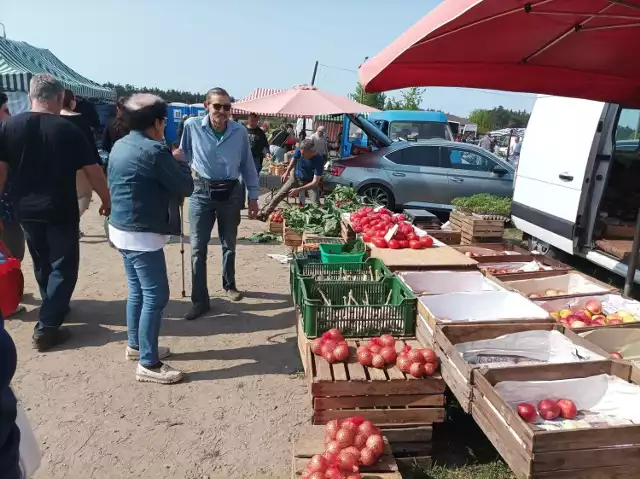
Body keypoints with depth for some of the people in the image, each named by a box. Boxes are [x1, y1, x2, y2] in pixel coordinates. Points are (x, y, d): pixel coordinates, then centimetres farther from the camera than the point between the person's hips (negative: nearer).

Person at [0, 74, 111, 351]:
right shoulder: (68, 129, -10)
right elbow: (93, 171, -10)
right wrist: (107, 201, 3)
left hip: (26, 210, 5)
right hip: (61, 211, -4)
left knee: (42, 265, 22)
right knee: (63, 267, 5)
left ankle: (53, 310, 39)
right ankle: (47, 328, 2)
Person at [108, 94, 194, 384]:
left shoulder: (119, 146, 9)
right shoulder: (154, 151, -19)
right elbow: (185, 188, -14)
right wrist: (181, 164, 5)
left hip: (120, 229, 10)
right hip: (142, 235, -10)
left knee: (138, 291, 20)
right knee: (156, 296, -3)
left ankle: (136, 346, 34)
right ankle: (148, 364, 3)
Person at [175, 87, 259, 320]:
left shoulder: (240, 132, -5)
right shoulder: (192, 126, -7)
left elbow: (248, 165, 4)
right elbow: (184, 154, 8)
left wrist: (253, 196, 4)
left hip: (230, 192, 1)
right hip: (202, 192, -1)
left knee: (229, 245, 16)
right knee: (198, 248, -3)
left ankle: (229, 285, 38)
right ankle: (200, 300, 6)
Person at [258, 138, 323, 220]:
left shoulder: (319, 160, -34)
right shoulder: (300, 151, -25)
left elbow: (315, 182, -35)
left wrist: (298, 190, -41)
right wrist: (287, 172, -2)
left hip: (310, 182, -3)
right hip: (295, 177, 3)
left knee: (316, 205, -20)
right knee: (278, 196, -1)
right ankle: (265, 213, 12)